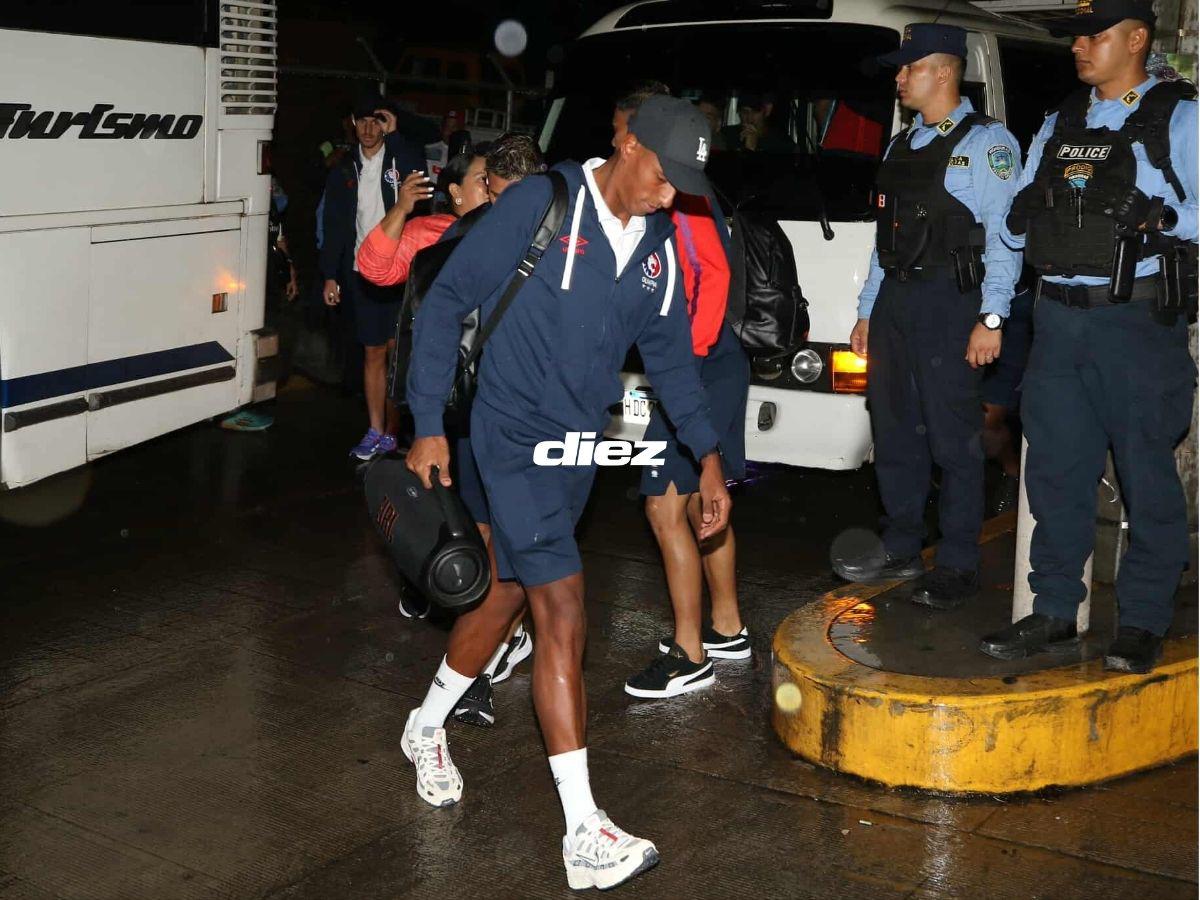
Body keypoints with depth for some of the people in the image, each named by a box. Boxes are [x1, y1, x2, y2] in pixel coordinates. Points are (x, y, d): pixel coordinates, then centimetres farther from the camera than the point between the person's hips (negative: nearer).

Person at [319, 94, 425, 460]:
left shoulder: (399, 159, 2)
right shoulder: (345, 172, 12)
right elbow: (335, 226, 12)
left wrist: (394, 134, -18)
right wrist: (330, 275, 7)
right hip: (362, 274, 3)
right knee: (373, 353, 7)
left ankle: (392, 432, 3)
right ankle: (375, 432, 13)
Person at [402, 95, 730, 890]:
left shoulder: (659, 245, 5)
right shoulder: (541, 206, -14)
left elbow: (670, 355, 15)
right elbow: (448, 301, -12)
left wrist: (708, 455, 8)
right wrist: (430, 425, -15)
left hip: (579, 447, 7)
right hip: (511, 436, -7)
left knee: (508, 593, 18)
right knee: (564, 612, -11)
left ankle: (426, 728, 43)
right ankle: (584, 835, -6)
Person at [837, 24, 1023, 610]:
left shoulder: (987, 142, -4)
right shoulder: (901, 146, 19)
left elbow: (1003, 233, -11)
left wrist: (992, 318, -18)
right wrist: (867, 312, 18)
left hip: (949, 301, -7)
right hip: (894, 300, 8)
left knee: (953, 437, -3)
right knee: (894, 429, 11)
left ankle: (959, 564, 6)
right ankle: (900, 550, 23)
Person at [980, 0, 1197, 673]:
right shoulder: (1059, 125, 17)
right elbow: (1018, 225, 18)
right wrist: (1025, 212, -2)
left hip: (1139, 321, -6)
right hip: (1060, 319, 6)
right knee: (1056, 472, 10)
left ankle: (1144, 624, 12)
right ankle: (1054, 614, 20)